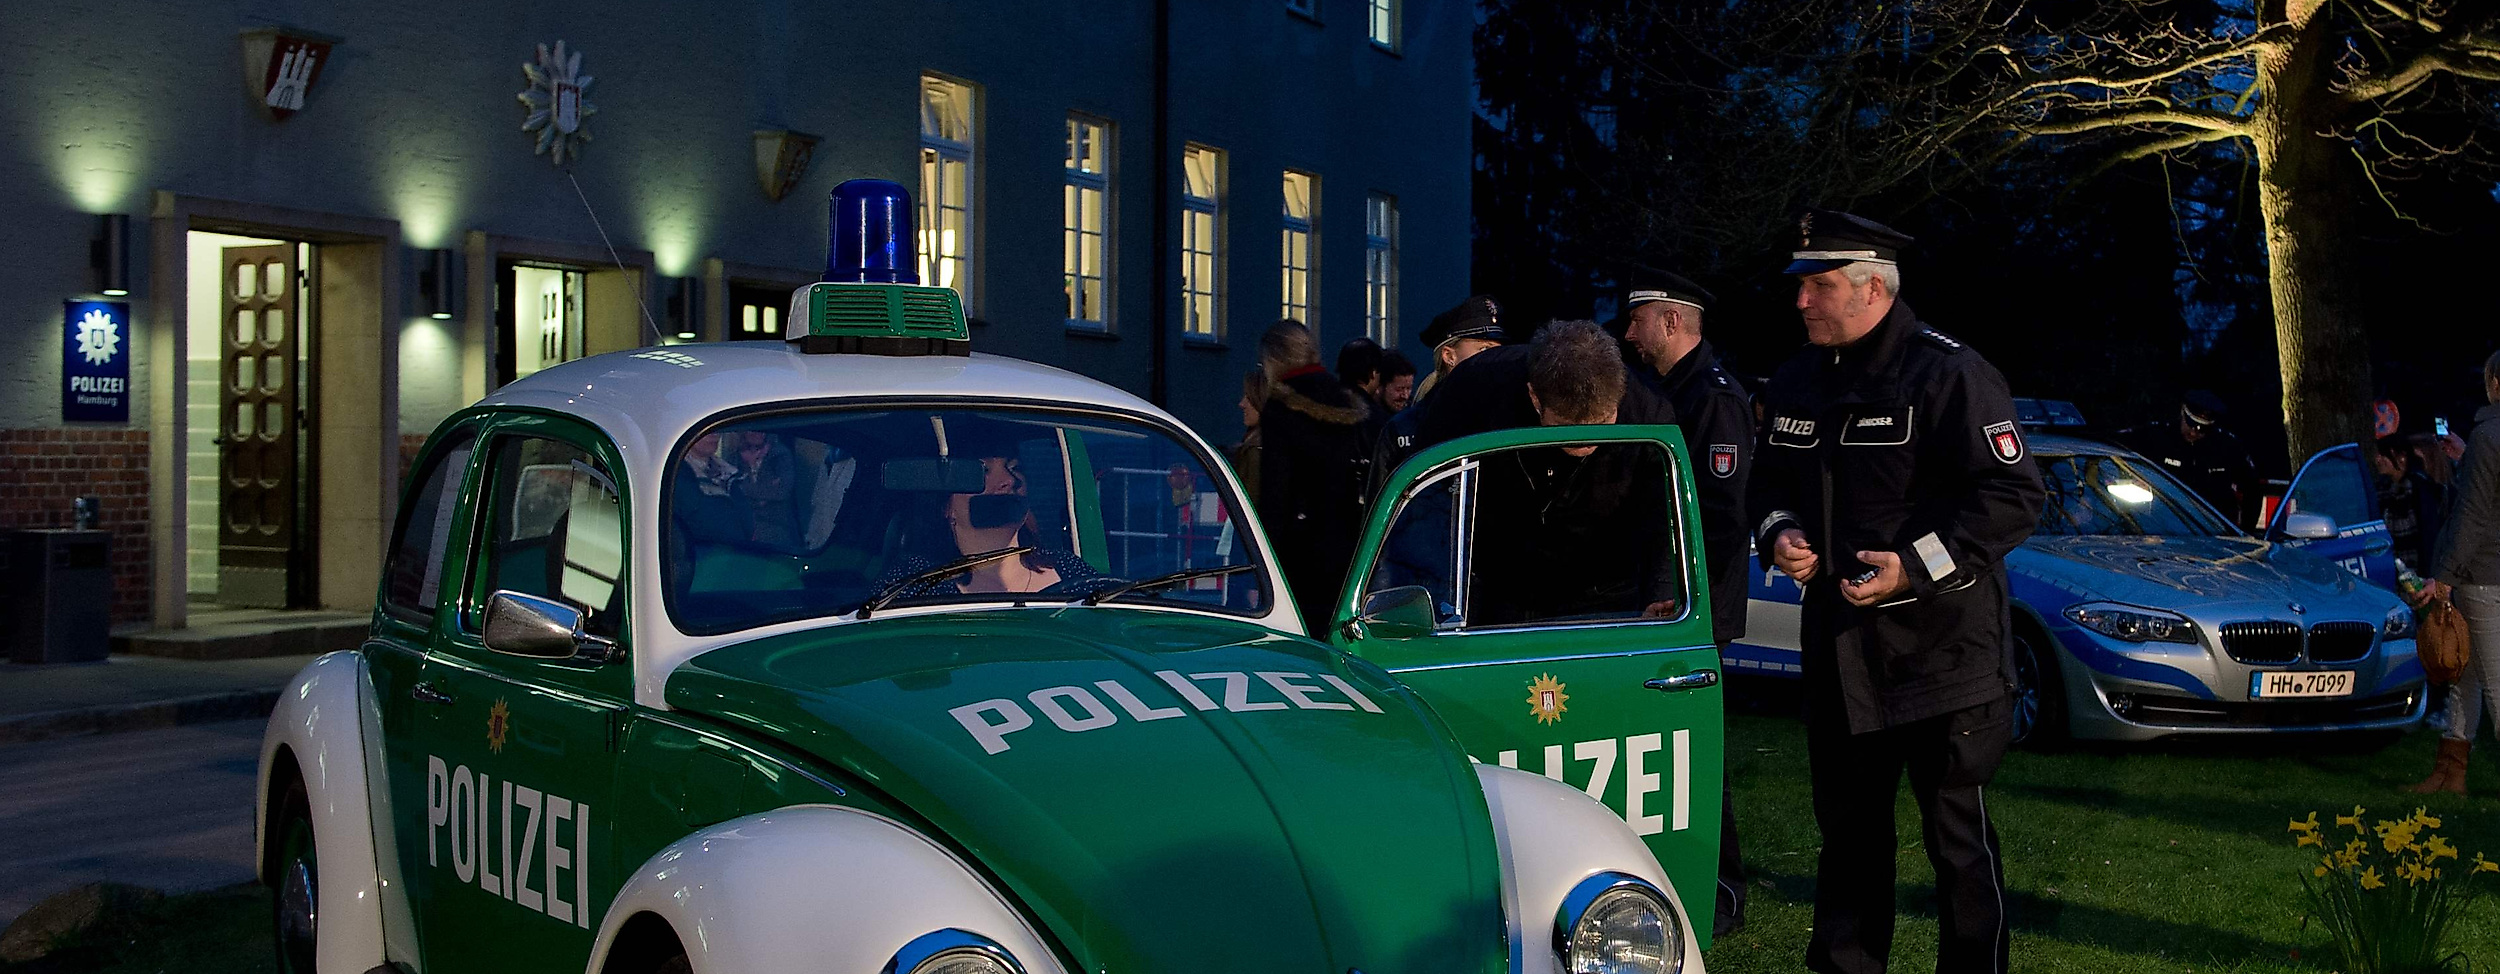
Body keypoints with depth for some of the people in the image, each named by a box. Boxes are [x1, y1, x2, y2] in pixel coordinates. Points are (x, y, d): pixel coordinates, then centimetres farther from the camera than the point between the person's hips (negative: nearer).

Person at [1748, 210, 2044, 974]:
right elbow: (1772, 480, 22)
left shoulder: (1949, 374, -14)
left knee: (1958, 835, 1)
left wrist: (1916, 564, -22)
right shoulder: (1797, 381, 9)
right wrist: (1779, 533, 0)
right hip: (1837, 647, 7)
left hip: (1942, 651, -7)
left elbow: (2014, 495, -16)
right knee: (1848, 829, 17)